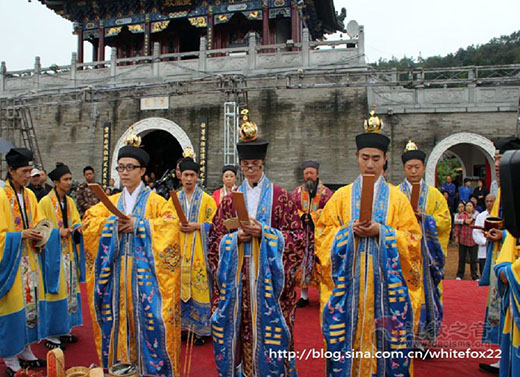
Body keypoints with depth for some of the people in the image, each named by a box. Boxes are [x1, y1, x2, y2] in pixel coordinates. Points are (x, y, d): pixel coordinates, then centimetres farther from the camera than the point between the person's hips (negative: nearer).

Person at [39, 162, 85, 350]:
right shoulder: (46, 202, -9)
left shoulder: (70, 202, 11)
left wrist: (78, 228, -9)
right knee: (55, 291, -3)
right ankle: (51, 335, 10)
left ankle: (64, 329, 24)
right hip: (53, 253, -7)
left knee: (69, 289, 11)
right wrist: (58, 232, -21)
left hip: (69, 253, 7)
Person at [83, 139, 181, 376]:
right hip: (117, 270, 4)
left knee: (149, 314, -6)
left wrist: (138, 224, -18)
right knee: (117, 314, 7)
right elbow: (89, 221, 6)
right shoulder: (111, 202, 14)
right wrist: (112, 223, -12)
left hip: (144, 268, -4)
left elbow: (170, 224, -14)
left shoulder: (155, 201, 0)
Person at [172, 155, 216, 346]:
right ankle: (181, 323, 17)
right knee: (179, 285, 4)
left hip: (198, 251, -3)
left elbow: (213, 223, -2)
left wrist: (196, 226, -16)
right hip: (178, 250, 3)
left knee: (198, 285, -3)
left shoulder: (207, 199, 2)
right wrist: (177, 226, -9)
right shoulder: (174, 198, 13)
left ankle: (200, 329, 8)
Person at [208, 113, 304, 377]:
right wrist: (237, 236, -13)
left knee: (267, 324, 1)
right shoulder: (231, 198, 10)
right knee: (239, 324, 5)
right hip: (237, 272, 2)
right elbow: (216, 238, 8)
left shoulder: (279, 195, 2)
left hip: (267, 273, -2)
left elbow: (295, 236, -3)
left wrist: (263, 232, -16)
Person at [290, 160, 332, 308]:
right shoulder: (297, 192, 11)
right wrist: (301, 217, -13)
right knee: (302, 263, 4)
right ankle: (304, 296, 14)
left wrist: (312, 217, -16)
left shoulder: (325, 192, 2)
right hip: (301, 234, 3)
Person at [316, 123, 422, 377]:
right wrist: (351, 230, -14)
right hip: (349, 280, 0)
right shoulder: (342, 196, 8)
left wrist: (381, 231, -14)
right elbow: (323, 233, 4)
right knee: (347, 331, 2)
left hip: (385, 278, 0)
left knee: (384, 332, 2)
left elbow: (412, 238, 1)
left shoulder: (396, 197, 7)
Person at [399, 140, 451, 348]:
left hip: (426, 253, 1)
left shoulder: (434, 195, 11)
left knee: (425, 290, 1)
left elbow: (445, 221, 4)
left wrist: (423, 217, -12)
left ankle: (424, 335, 14)